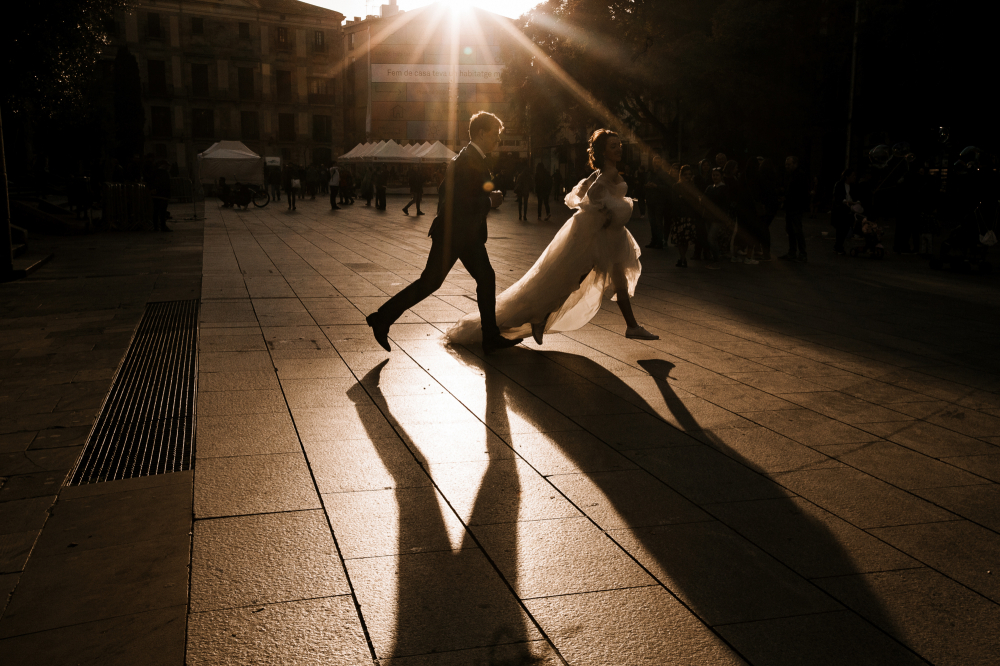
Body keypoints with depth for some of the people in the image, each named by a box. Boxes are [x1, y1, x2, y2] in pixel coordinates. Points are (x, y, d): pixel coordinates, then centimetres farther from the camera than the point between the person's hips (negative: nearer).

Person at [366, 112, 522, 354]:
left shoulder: (474, 159, 14)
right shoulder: (467, 161, -19)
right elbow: (463, 202, -27)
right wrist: (490, 201, -13)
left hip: (468, 234, 10)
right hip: (453, 234, -10)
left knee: (486, 279, 9)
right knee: (430, 282, -5)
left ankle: (491, 337, 15)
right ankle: (382, 319, 4)